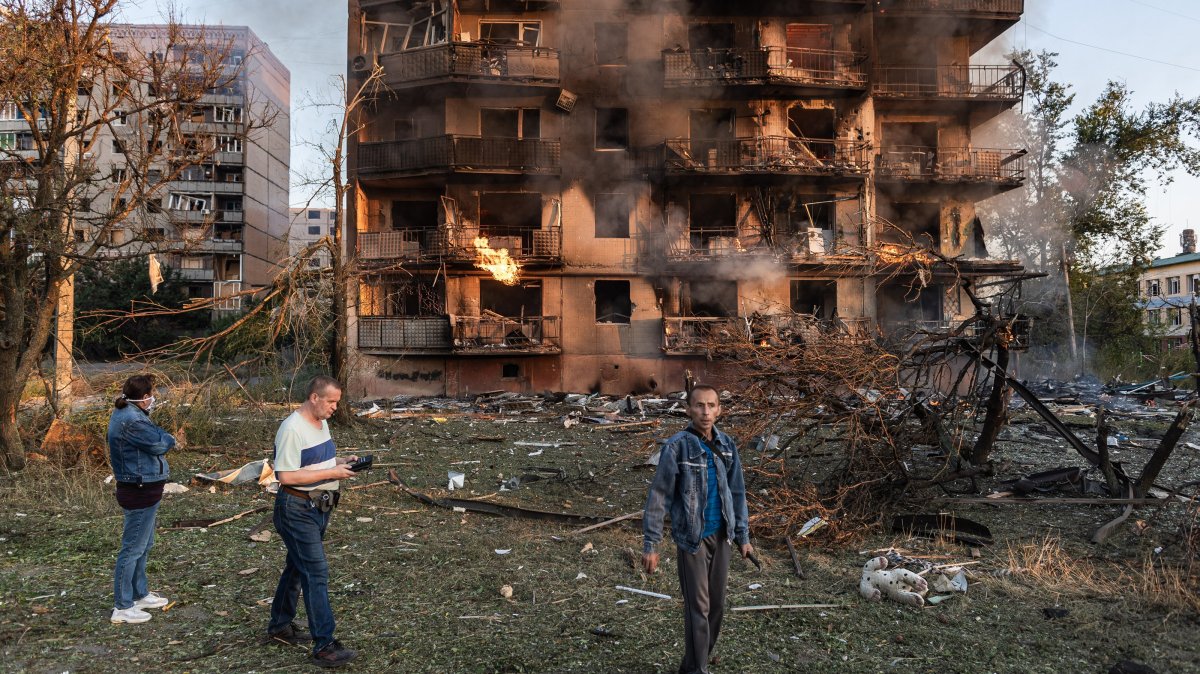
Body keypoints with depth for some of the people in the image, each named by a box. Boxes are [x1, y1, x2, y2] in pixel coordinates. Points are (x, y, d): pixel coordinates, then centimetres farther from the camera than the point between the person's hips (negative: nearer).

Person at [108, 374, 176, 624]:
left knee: (144, 546, 21)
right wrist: (169, 438, 0)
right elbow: (160, 444, -19)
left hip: (142, 489, 11)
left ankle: (140, 594, 35)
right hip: (140, 491, -11)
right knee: (133, 548, -1)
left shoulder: (126, 413, 10)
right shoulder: (131, 420, -24)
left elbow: (152, 437, 11)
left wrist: (162, 438, -8)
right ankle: (122, 607, 8)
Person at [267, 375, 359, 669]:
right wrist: (331, 473, -25)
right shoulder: (292, 429, -21)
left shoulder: (321, 423, 9)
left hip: (319, 508, 9)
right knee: (317, 573, -9)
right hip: (297, 509, -9)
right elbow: (286, 476, -25)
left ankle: (280, 625, 37)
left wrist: (341, 462, 0)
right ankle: (324, 645, -5)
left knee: (297, 567, 20)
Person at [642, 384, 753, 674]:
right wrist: (650, 544, -14)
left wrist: (743, 536, 11)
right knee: (698, 606, 0)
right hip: (692, 538, -5)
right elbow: (659, 496, -13)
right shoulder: (677, 447, -15)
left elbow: (737, 493, 10)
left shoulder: (727, 445, 1)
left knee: (717, 604, 13)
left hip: (721, 536, 5)